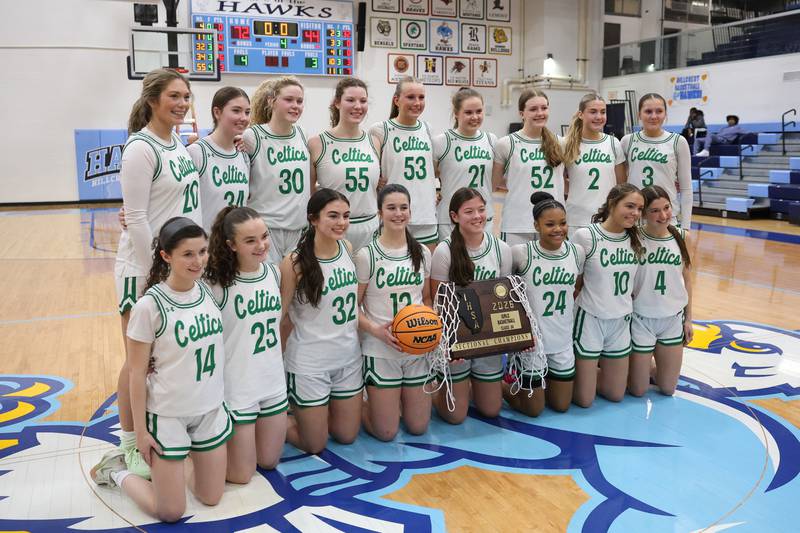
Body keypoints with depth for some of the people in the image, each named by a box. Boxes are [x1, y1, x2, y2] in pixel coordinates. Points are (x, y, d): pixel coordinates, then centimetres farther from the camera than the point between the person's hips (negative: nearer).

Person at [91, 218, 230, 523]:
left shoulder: (208, 290, -4)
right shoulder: (150, 306, -19)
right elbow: (137, 373, -12)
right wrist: (140, 430, -9)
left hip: (212, 410, 5)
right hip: (168, 416, -5)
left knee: (211, 498, 14)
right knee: (170, 513, 6)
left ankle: (186, 456, 38)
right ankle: (116, 470, 28)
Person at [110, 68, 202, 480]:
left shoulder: (178, 144, 9)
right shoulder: (141, 148, -14)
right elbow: (136, 219, -17)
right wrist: (155, 273, -17)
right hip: (144, 268, -7)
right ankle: (129, 448, 19)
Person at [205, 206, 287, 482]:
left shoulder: (273, 271, -2)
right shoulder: (217, 283, -20)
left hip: (273, 382, 6)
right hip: (236, 388, -5)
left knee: (269, 462, 18)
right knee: (241, 475, 7)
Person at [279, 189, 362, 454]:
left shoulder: (347, 248, -2)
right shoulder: (295, 262, -18)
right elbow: (281, 317, -10)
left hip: (349, 356, 6)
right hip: (309, 363, -5)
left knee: (347, 436, 18)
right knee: (315, 445, 9)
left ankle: (306, 411, 43)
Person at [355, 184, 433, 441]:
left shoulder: (422, 252, 5)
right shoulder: (366, 255, -9)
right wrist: (375, 330, -23)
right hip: (380, 350, -4)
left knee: (418, 427, 11)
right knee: (386, 432, 1)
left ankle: (395, 397, 39)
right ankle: (361, 402, 30)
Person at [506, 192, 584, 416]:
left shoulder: (577, 252, -3)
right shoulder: (521, 253, -16)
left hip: (563, 341, 5)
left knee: (561, 406, 16)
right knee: (534, 409, 8)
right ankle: (499, 383, 33)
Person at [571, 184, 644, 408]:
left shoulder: (636, 240, 0)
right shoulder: (585, 236, -16)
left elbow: (636, 283, 10)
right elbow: (572, 281, -7)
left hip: (621, 321, 5)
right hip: (590, 319, -5)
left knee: (615, 395, 15)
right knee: (584, 399, 2)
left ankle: (584, 371, 40)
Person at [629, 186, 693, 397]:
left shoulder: (682, 237, -4)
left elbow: (686, 279, 6)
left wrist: (688, 319, 8)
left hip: (673, 319, 4)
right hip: (641, 319, -3)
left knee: (668, 389, 13)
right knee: (638, 391, 7)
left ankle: (647, 364, 41)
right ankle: (633, 365, 37)